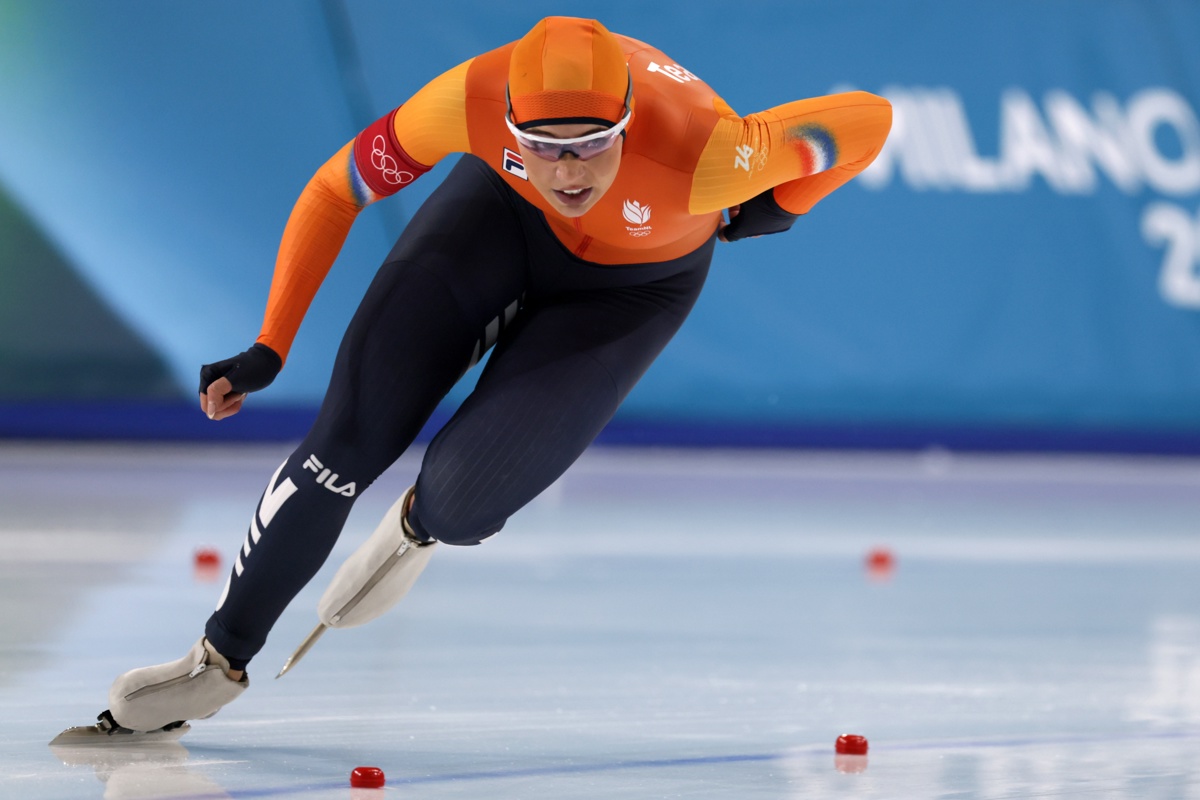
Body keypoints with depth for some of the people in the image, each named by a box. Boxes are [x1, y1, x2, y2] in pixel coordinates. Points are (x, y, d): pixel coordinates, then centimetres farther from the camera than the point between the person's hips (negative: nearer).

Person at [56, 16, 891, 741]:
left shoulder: (702, 154, -44)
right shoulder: (477, 98, -37)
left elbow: (869, 118, -28)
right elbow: (336, 191, -20)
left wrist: (770, 210, -14)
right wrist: (269, 349, -20)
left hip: (631, 284, -1)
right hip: (505, 216, 2)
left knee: (464, 498, -14)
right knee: (349, 439, -5)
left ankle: (418, 530, 27)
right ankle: (222, 660, 16)